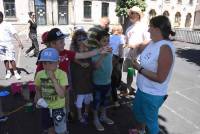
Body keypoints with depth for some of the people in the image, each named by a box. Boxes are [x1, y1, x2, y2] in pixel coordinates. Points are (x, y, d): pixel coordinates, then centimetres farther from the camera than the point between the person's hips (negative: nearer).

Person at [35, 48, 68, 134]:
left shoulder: (62, 74, -22)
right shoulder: (40, 74, -10)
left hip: (58, 107, -4)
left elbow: (62, 94, -30)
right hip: (45, 107, 4)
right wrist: (40, 98, -8)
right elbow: (38, 88, 9)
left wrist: (53, 78, -34)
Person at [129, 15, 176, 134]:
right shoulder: (153, 42, -1)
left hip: (153, 94, -9)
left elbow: (160, 78, -29)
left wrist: (139, 69, -23)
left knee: (150, 121, 13)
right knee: (138, 111, 31)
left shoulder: (165, 48, -28)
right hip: (142, 89, 9)